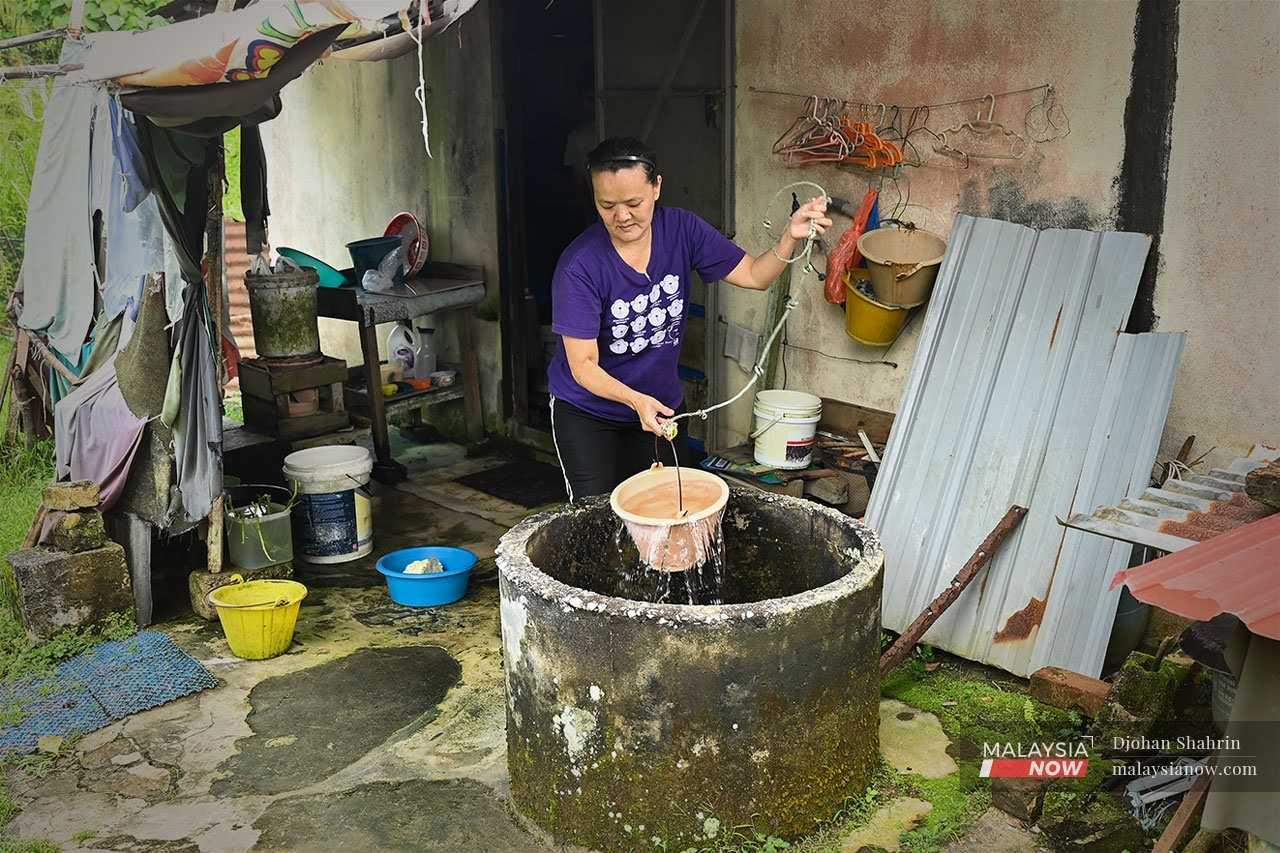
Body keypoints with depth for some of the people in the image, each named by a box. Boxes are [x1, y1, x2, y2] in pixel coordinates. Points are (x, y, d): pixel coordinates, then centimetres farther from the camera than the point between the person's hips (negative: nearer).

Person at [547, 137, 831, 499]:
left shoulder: (680, 230, -12)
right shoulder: (579, 267, -25)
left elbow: (753, 275, -8)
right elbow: (583, 365, -24)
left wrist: (790, 237, -27)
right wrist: (635, 400, -39)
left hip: (662, 405, 4)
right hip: (587, 414, -4)